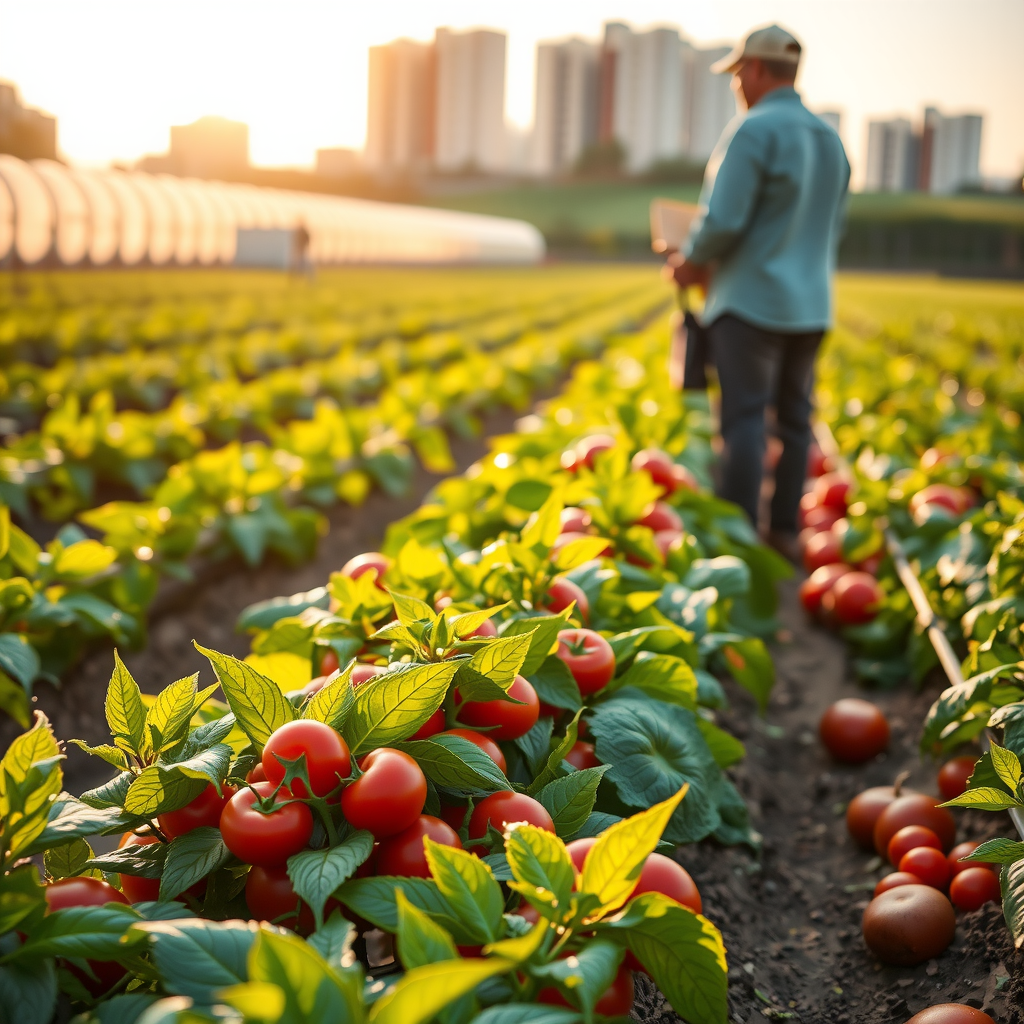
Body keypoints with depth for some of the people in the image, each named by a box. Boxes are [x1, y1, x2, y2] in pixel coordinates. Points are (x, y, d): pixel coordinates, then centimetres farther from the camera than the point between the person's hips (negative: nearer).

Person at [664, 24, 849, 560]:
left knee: (745, 419, -5)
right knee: (794, 419, 11)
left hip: (751, 300, -7)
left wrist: (689, 262, -1)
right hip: (810, 304, 8)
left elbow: (723, 220, -19)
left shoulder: (753, 131, -13)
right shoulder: (830, 140, 13)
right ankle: (784, 532, 17)